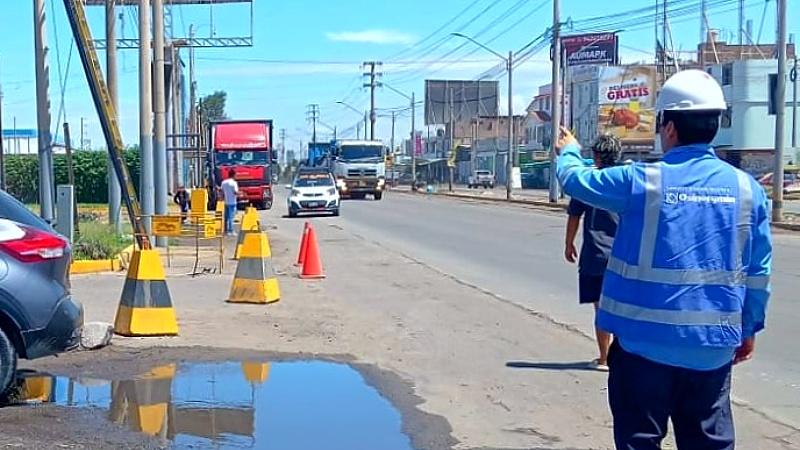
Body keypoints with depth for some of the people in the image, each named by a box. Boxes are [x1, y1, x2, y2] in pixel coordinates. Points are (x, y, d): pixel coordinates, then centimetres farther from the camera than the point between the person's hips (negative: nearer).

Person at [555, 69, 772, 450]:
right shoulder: (747, 188, -1)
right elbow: (758, 272, 3)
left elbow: (575, 179, 5)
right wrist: (749, 328, 15)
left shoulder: (641, 181, -11)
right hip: (713, 345, 3)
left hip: (646, 340, -3)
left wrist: (568, 152, 27)